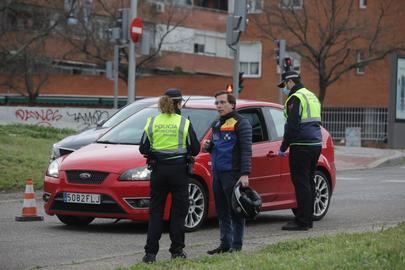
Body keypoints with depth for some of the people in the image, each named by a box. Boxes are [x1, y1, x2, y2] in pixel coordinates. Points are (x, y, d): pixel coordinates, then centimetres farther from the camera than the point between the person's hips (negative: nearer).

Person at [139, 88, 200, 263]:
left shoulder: (152, 122, 0)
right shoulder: (184, 123, -7)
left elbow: (143, 149, 0)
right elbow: (195, 149, -3)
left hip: (158, 170, 2)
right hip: (179, 169, -2)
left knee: (155, 211, 6)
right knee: (178, 210, 9)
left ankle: (150, 252, 0)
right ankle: (176, 250, 11)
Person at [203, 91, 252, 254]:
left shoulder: (240, 123, -8)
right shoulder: (217, 124, 18)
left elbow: (246, 150, -14)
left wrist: (245, 174, -22)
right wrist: (208, 146, 6)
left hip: (232, 173, -8)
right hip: (217, 173, 8)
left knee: (235, 212, -4)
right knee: (222, 213, 11)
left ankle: (236, 246, 0)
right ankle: (225, 244, 18)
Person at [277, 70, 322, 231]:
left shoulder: (296, 98, -10)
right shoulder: (312, 96, 20)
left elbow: (292, 126, -17)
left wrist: (283, 148, -10)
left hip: (302, 146, -9)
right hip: (316, 144, 9)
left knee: (301, 183, -8)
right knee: (309, 182, 13)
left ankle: (302, 222, -9)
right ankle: (308, 219, 17)